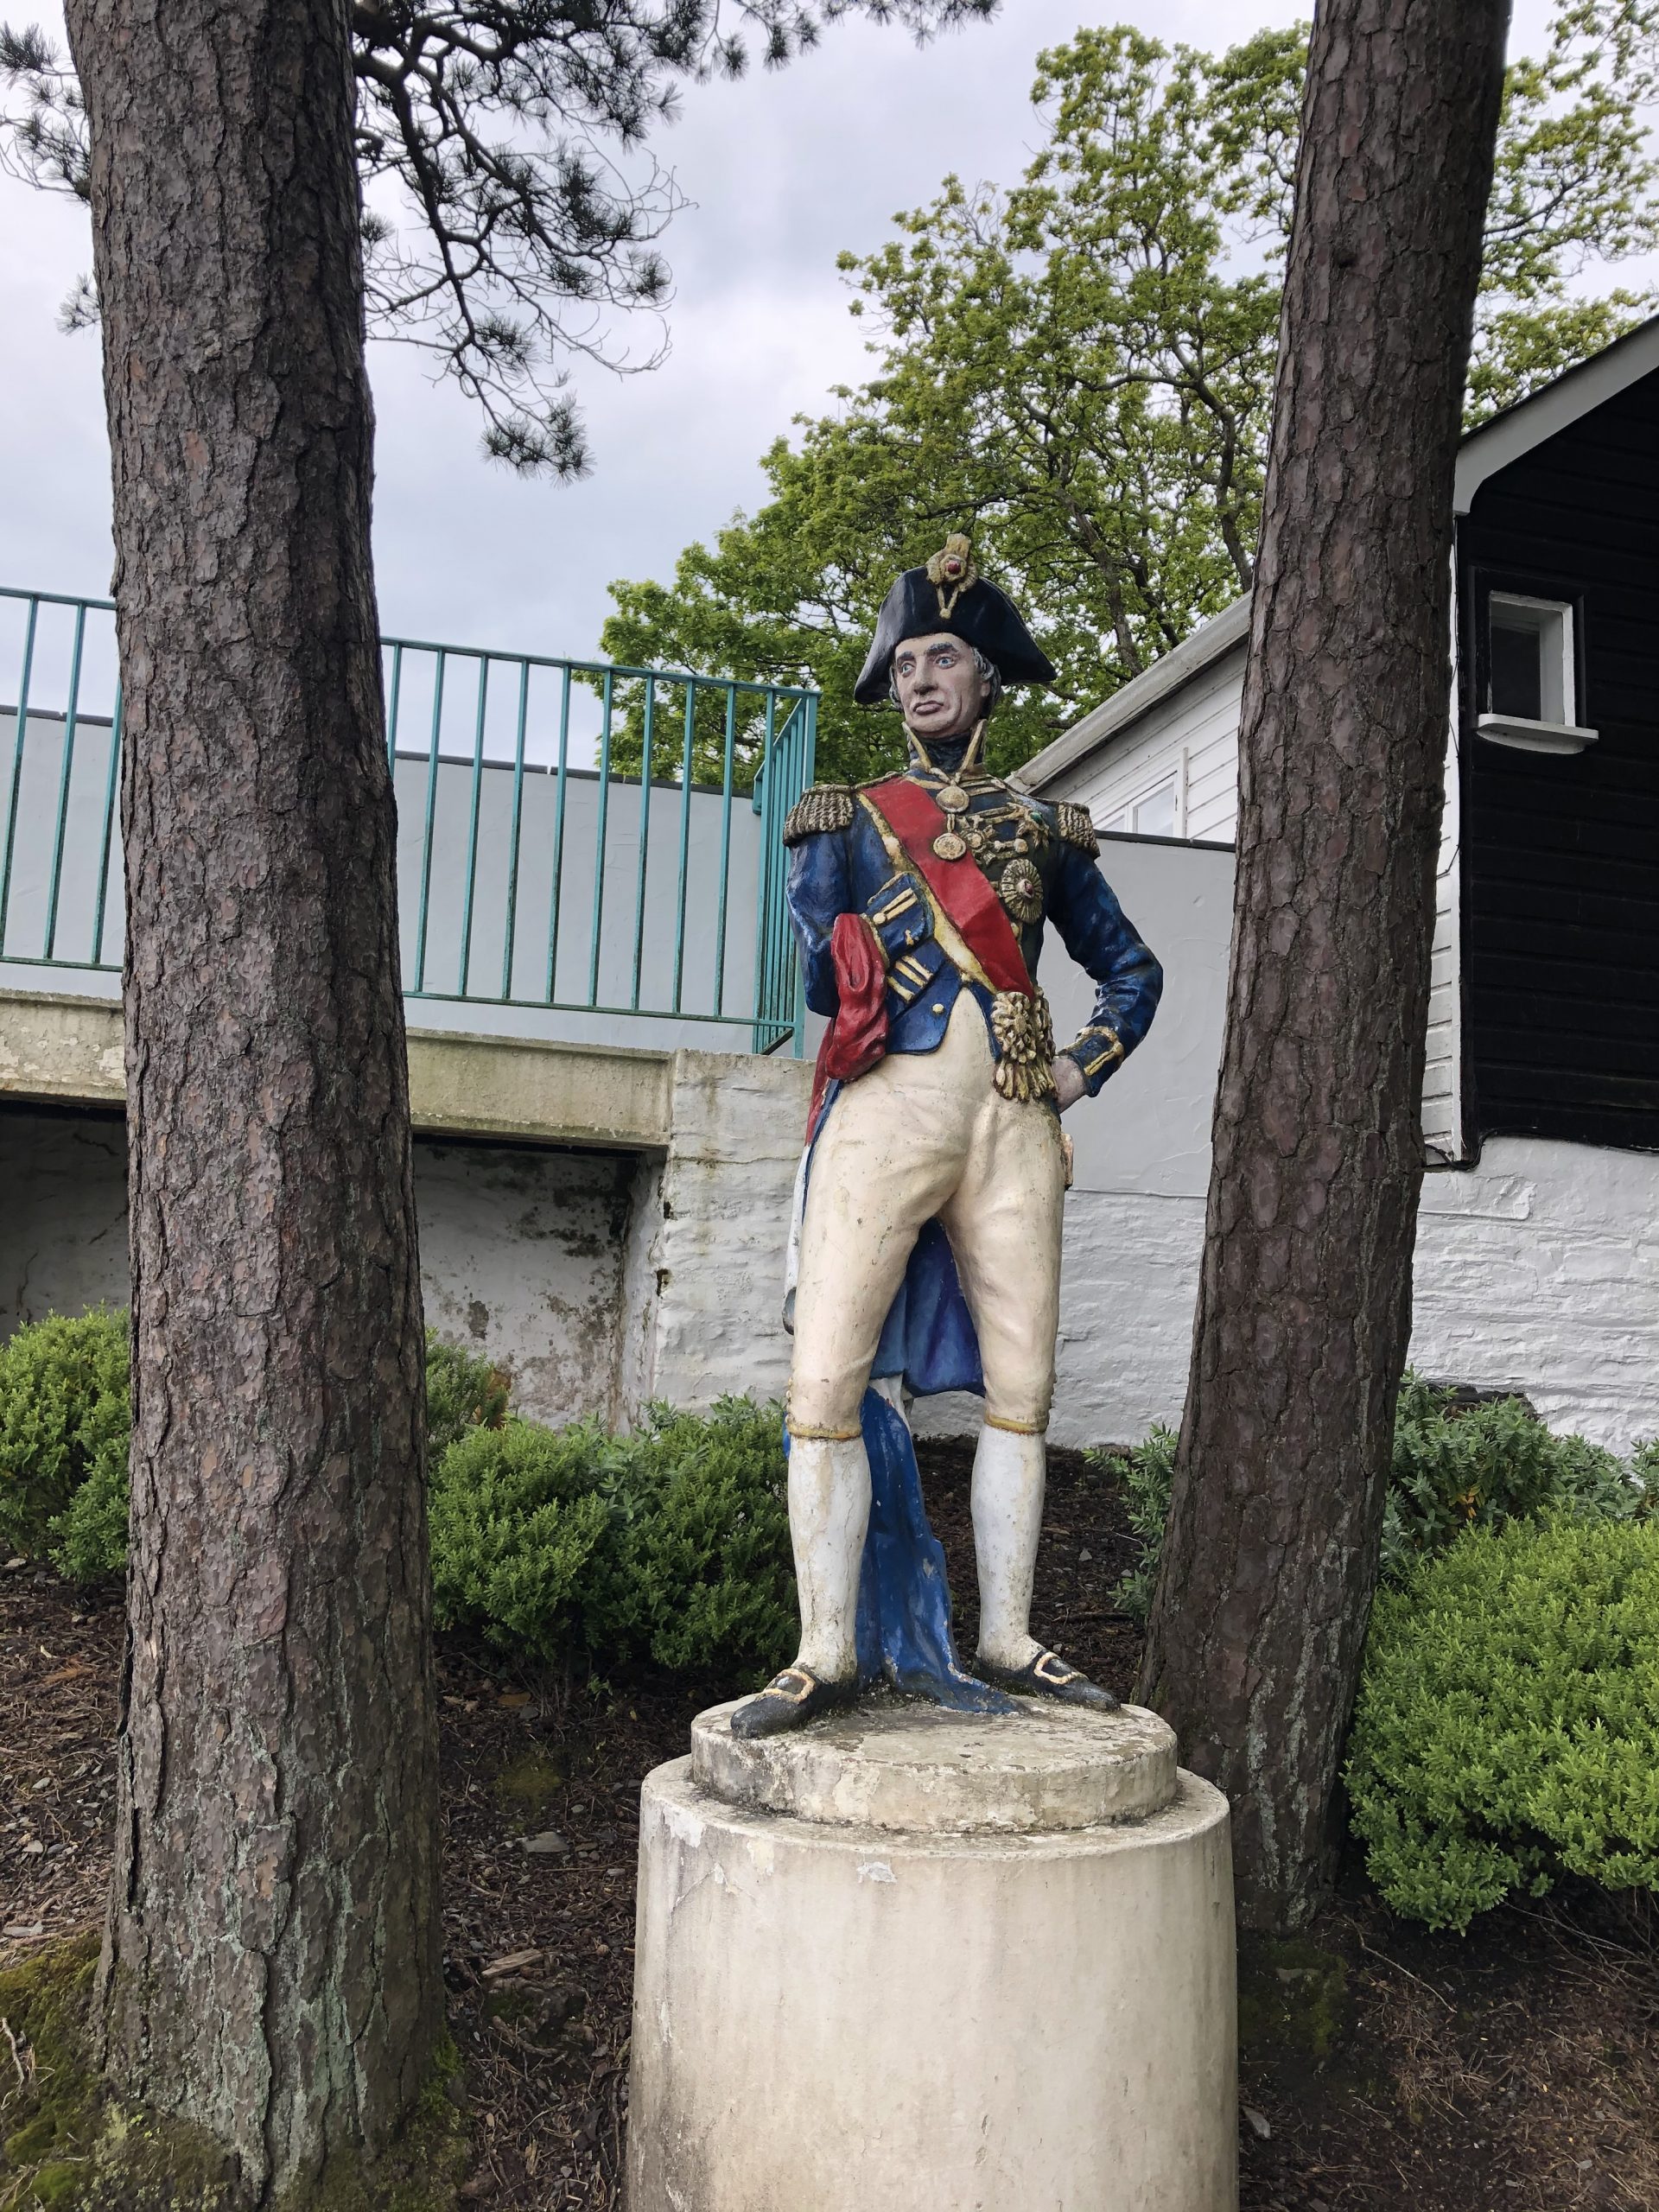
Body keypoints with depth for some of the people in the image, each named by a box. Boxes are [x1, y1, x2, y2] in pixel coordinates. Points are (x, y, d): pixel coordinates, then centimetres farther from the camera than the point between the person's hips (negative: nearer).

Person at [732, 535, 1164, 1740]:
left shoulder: (1044, 827, 18)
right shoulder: (847, 816, 13)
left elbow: (1133, 970, 23)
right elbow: (822, 982, 6)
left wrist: (1086, 1066, 9)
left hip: (1013, 1129, 2)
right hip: (886, 1112, -2)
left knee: (1021, 1388, 2)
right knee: (829, 1382, -10)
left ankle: (1005, 1643, 15)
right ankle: (829, 1653, 0)